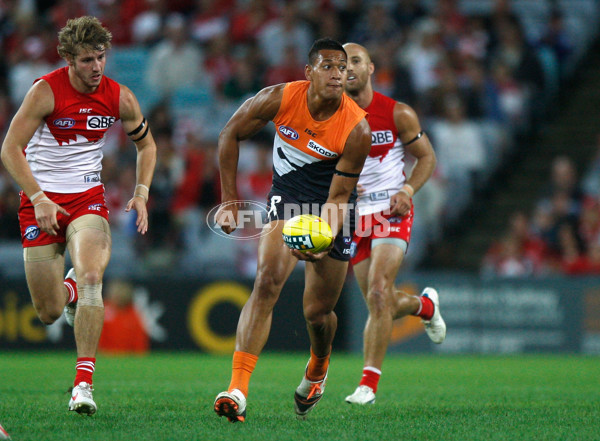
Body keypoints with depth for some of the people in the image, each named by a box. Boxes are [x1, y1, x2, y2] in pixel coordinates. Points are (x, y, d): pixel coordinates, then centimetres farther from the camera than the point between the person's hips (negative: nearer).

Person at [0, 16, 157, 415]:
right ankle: (68, 290, 41)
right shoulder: (46, 91, -14)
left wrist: (142, 194, 2)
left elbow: (146, 143, 15)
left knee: (91, 277, -27)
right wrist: (38, 198, -21)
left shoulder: (120, 98, -3)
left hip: (88, 197, 1)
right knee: (49, 313, 0)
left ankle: (83, 383, -25)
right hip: (41, 199, -1)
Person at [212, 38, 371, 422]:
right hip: (287, 196, 0)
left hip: (329, 207, 0)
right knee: (268, 280, -24)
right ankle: (238, 389, -32)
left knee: (318, 311, 6)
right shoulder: (279, 99, -18)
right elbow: (231, 135, -2)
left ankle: (318, 367, 44)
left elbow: (338, 198, -17)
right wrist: (229, 200, -2)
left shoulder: (357, 129, -22)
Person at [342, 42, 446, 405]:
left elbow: (427, 157, 4)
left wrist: (408, 190, -13)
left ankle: (369, 382, -16)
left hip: (392, 212, -3)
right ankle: (425, 304, 43)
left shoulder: (398, 114, -5)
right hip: (354, 216, 3)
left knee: (378, 295, -19)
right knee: (380, 303, 8)